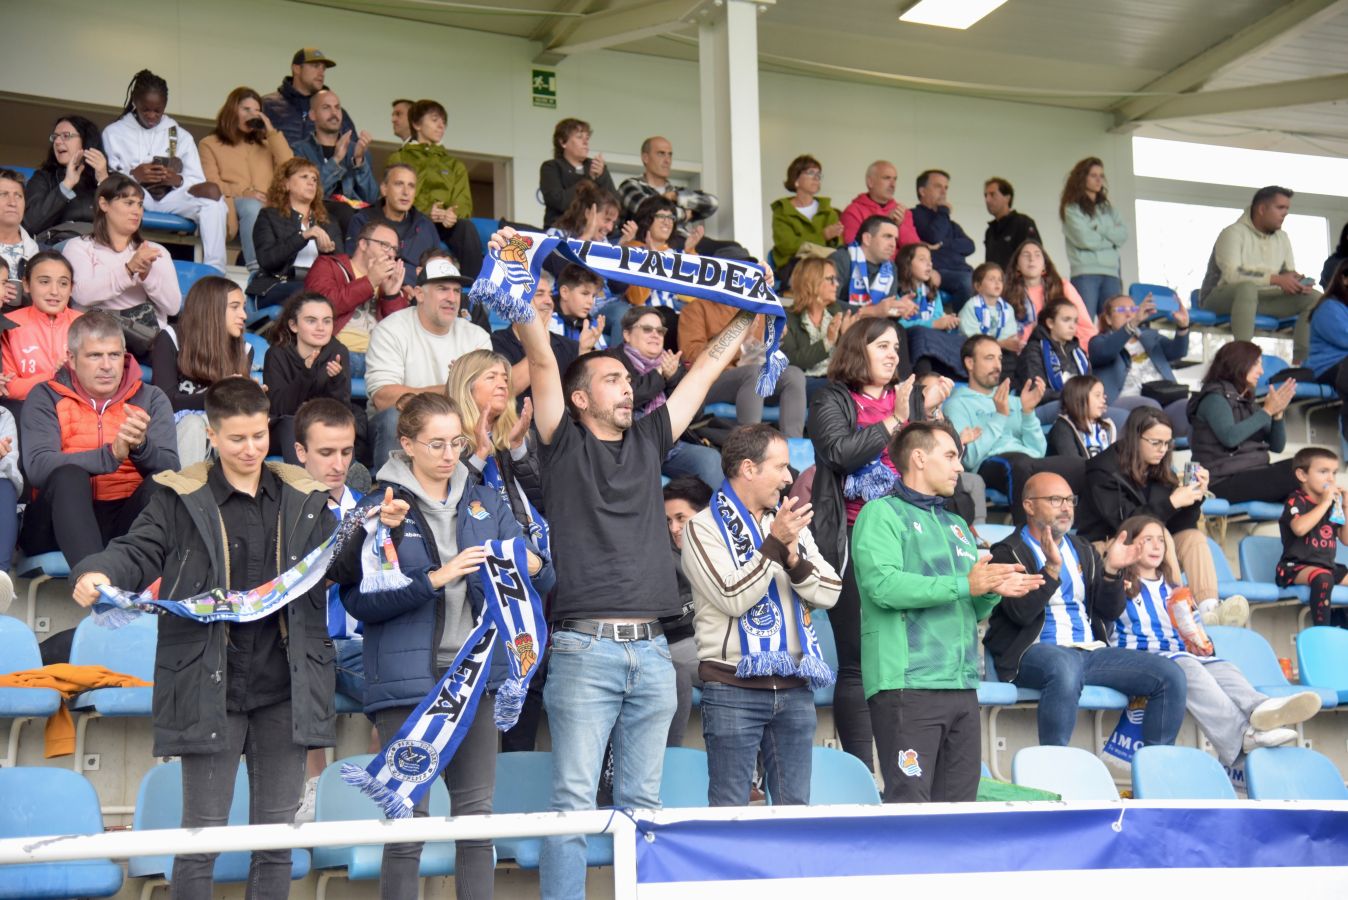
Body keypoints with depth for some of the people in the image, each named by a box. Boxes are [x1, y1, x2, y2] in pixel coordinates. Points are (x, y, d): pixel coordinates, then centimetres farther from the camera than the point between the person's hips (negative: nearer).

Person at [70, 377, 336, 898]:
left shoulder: (303, 499, 8)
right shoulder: (182, 497, 0)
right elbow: (139, 552, -5)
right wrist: (97, 574, -26)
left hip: (283, 690, 3)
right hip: (208, 689, -2)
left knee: (276, 833, 10)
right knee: (202, 833, 4)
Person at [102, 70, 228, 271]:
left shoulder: (180, 135, 20)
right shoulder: (114, 133, 16)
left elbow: (197, 181, 10)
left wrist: (178, 180, -14)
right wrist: (133, 175, -15)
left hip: (172, 197, 2)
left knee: (212, 191, -29)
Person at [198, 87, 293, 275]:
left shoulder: (265, 144, 34)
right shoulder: (210, 144, 23)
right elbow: (211, 184, 6)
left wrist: (271, 132, 12)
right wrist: (242, 193, -11)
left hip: (267, 207, 2)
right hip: (231, 207, -2)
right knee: (252, 207, -38)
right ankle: (257, 272, -54)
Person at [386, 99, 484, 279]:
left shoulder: (455, 165, 30)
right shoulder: (399, 159, 20)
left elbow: (464, 203, 14)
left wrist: (453, 214, -13)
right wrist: (425, 213, -16)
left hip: (448, 223, 3)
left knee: (467, 227, -34)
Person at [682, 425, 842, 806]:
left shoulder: (791, 522, 17)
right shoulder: (704, 527, -2)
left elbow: (829, 593, 8)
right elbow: (733, 599, -15)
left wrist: (794, 559, -9)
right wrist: (774, 544, -16)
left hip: (794, 688, 6)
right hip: (734, 690, -5)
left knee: (795, 807, 9)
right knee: (730, 808, -1)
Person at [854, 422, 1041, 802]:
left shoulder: (957, 526, 24)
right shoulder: (882, 514, -1)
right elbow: (882, 584, -17)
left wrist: (992, 591, 2)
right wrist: (963, 585, -16)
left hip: (961, 686, 8)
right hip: (908, 683, -8)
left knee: (959, 802, 8)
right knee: (909, 803, -11)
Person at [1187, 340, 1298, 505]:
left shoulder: (1247, 401, 17)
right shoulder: (1215, 397, -5)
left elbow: (1276, 446, 13)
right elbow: (1230, 437, -24)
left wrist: (1278, 413, -4)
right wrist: (1267, 411, -16)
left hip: (1253, 474, 8)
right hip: (1225, 481, -8)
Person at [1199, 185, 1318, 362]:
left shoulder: (1282, 237, 9)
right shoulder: (1234, 233, -14)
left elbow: (1289, 273, 12)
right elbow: (1231, 275, -27)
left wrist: (1298, 282, -14)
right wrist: (1275, 279, -29)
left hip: (1260, 300, 7)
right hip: (1220, 297, -7)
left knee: (1314, 298, -9)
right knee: (1247, 288, -41)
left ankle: (1301, 361, -16)